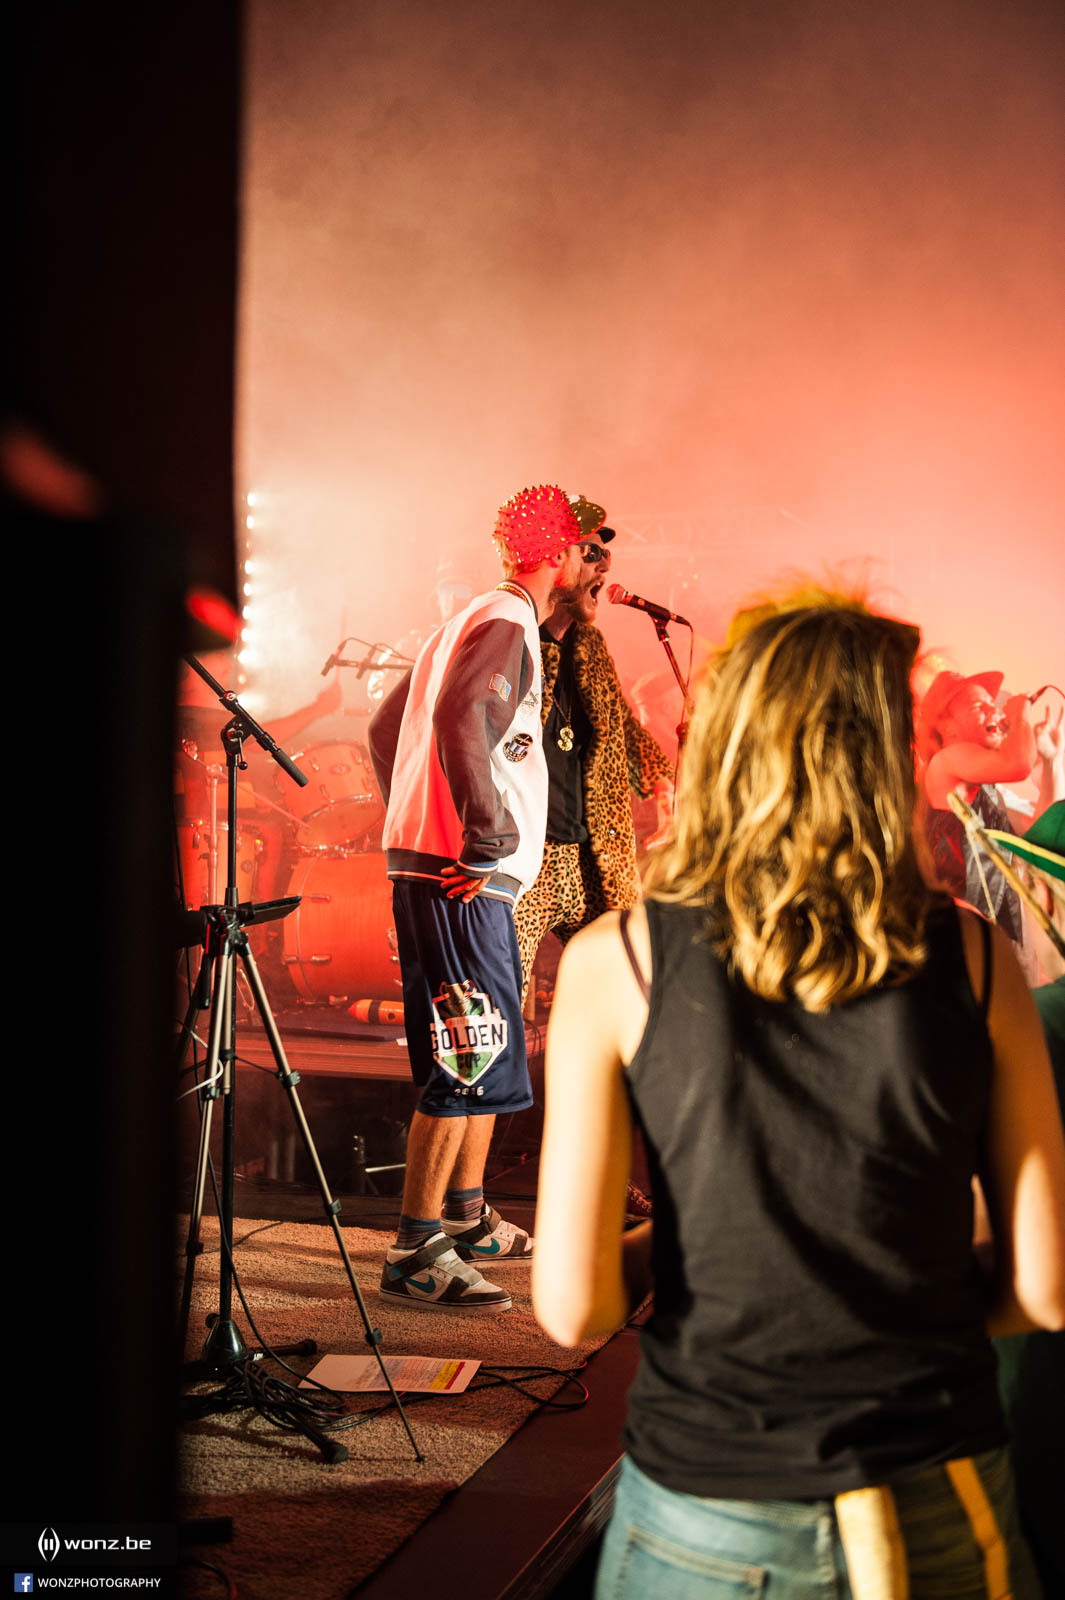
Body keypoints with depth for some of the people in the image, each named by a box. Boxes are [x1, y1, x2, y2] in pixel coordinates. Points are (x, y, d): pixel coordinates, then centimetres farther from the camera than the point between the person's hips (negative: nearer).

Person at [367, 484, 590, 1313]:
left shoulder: (471, 622, 22)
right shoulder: (506, 626, -9)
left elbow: (385, 729, 26)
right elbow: (461, 719, -28)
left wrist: (418, 826, 25)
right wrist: (488, 835, -25)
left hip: (437, 865, 10)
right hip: (461, 879, -10)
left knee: (489, 1051, 18)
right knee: (469, 1059, -9)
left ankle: (466, 1215, 28)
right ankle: (416, 1251, -6)